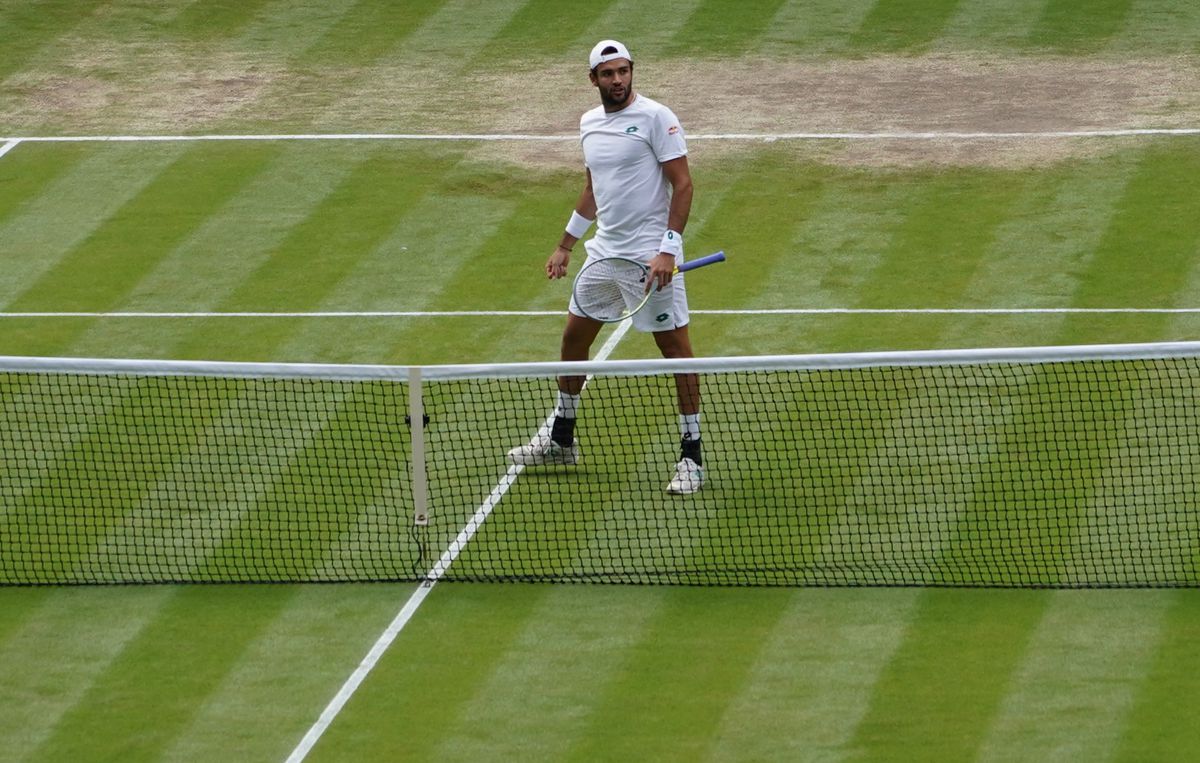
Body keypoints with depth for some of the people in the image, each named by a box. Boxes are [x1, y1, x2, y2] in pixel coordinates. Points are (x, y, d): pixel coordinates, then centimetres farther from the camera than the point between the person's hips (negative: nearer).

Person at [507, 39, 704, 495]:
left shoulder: (655, 117, -11)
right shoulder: (589, 124, 11)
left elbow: (682, 184, -13)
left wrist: (669, 248, -21)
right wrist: (566, 245, 25)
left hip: (651, 255, -8)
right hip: (604, 251, 8)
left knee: (675, 347, -4)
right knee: (574, 338, 14)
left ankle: (692, 456, 1)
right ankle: (561, 440, 29)